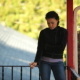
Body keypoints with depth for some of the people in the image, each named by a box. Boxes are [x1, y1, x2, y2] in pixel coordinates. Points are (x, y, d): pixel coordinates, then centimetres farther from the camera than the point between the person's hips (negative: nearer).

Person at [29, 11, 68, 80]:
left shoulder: (64, 32, -4)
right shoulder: (43, 32, -1)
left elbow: (61, 48, -14)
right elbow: (40, 49, -9)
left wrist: (46, 46, -9)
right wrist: (36, 62, -24)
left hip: (57, 62, 0)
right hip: (44, 61, 1)